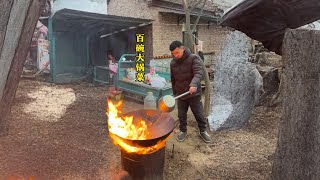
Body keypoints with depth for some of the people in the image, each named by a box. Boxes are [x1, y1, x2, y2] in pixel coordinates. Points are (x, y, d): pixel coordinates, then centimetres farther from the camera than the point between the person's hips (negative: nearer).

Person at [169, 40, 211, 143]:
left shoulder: (193, 58, -13)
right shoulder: (173, 63, 3)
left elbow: (199, 73, -26)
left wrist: (194, 84, -44)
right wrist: (174, 93, 18)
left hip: (194, 93, -4)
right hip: (180, 94, 4)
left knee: (199, 114, 7)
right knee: (181, 115, 12)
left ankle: (203, 131, 28)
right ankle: (183, 131, 33)